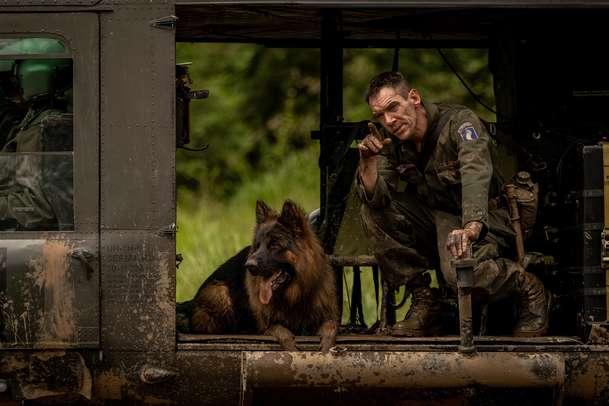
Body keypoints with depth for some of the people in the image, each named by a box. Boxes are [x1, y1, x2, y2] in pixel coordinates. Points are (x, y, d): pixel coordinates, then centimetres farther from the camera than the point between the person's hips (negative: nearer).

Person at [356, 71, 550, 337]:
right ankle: (424, 302, -7)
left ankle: (529, 290, -7)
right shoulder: (390, 141, -2)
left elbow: (476, 173, -39)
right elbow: (376, 197, -8)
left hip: (481, 218, -7)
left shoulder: (459, 122, -21)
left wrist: (470, 228, -56)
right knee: (373, 213, -14)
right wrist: (367, 161, -28)